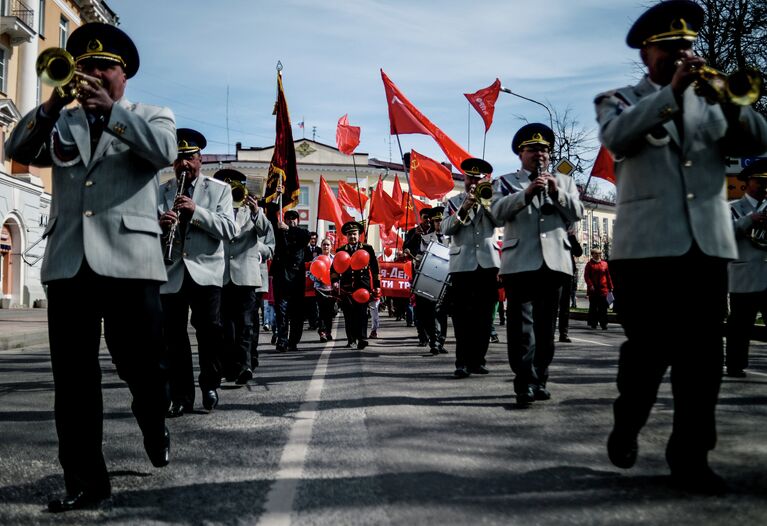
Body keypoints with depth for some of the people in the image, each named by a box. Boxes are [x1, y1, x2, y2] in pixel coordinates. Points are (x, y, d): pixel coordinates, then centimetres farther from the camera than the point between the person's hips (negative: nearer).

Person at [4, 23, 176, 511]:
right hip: (68, 262, 3)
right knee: (72, 379, 2)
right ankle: (86, 479, 11)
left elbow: (165, 150, -10)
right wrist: (53, 105, -8)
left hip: (128, 260, -3)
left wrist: (110, 109, -12)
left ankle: (154, 428, 35)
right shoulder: (63, 122, 19)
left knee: (144, 367, 3)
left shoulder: (151, 116, 11)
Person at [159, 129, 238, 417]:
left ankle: (210, 385, 15)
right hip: (171, 274, 2)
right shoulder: (159, 193, 13)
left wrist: (196, 210, -17)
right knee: (173, 336, 3)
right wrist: (160, 224, -16)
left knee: (210, 330, -6)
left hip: (206, 271, -2)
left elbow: (230, 231, -5)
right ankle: (181, 396, 13)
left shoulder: (219, 189, 7)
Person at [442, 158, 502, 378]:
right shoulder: (454, 202, 12)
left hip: (487, 262, 2)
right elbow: (446, 229, -3)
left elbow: (501, 221, -2)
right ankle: (462, 361, -4)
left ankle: (477, 359, 9)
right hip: (462, 263, -2)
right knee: (462, 314, -6)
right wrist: (464, 209, -14)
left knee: (484, 315, 3)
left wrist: (484, 202, -11)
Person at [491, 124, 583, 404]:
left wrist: (557, 192, -8)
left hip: (555, 261, 3)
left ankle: (539, 380, 12)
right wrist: (527, 193, -16)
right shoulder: (506, 181, 13)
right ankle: (525, 383, -11)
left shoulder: (564, 181, 20)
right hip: (520, 262, -3)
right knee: (521, 323, -9)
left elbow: (577, 213, 8)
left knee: (546, 324, 5)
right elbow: (498, 211, -4)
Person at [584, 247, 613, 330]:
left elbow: (608, 276, 13)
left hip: (603, 289, 2)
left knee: (603, 308, -2)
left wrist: (610, 287, 9)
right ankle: (593, 323, 12)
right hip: (593, 289, -1)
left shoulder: (605, 264, 11)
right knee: (593, 307, 5)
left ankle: (603, 324, -1)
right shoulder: (589, 264, 4)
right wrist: (590, 285, -15)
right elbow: (586, 276, -3)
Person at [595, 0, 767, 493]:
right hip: (647, 242, -3)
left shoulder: (709, 100, 20)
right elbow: (617, 137, -13)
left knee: (703, 354, 0)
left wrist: (727, 97, -10)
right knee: (650, 347, -1)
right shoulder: (619, 100, 10)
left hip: (708, 242, 3)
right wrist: (672, 90, -18)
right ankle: (627, 426, 24)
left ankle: (691, 455, 9)